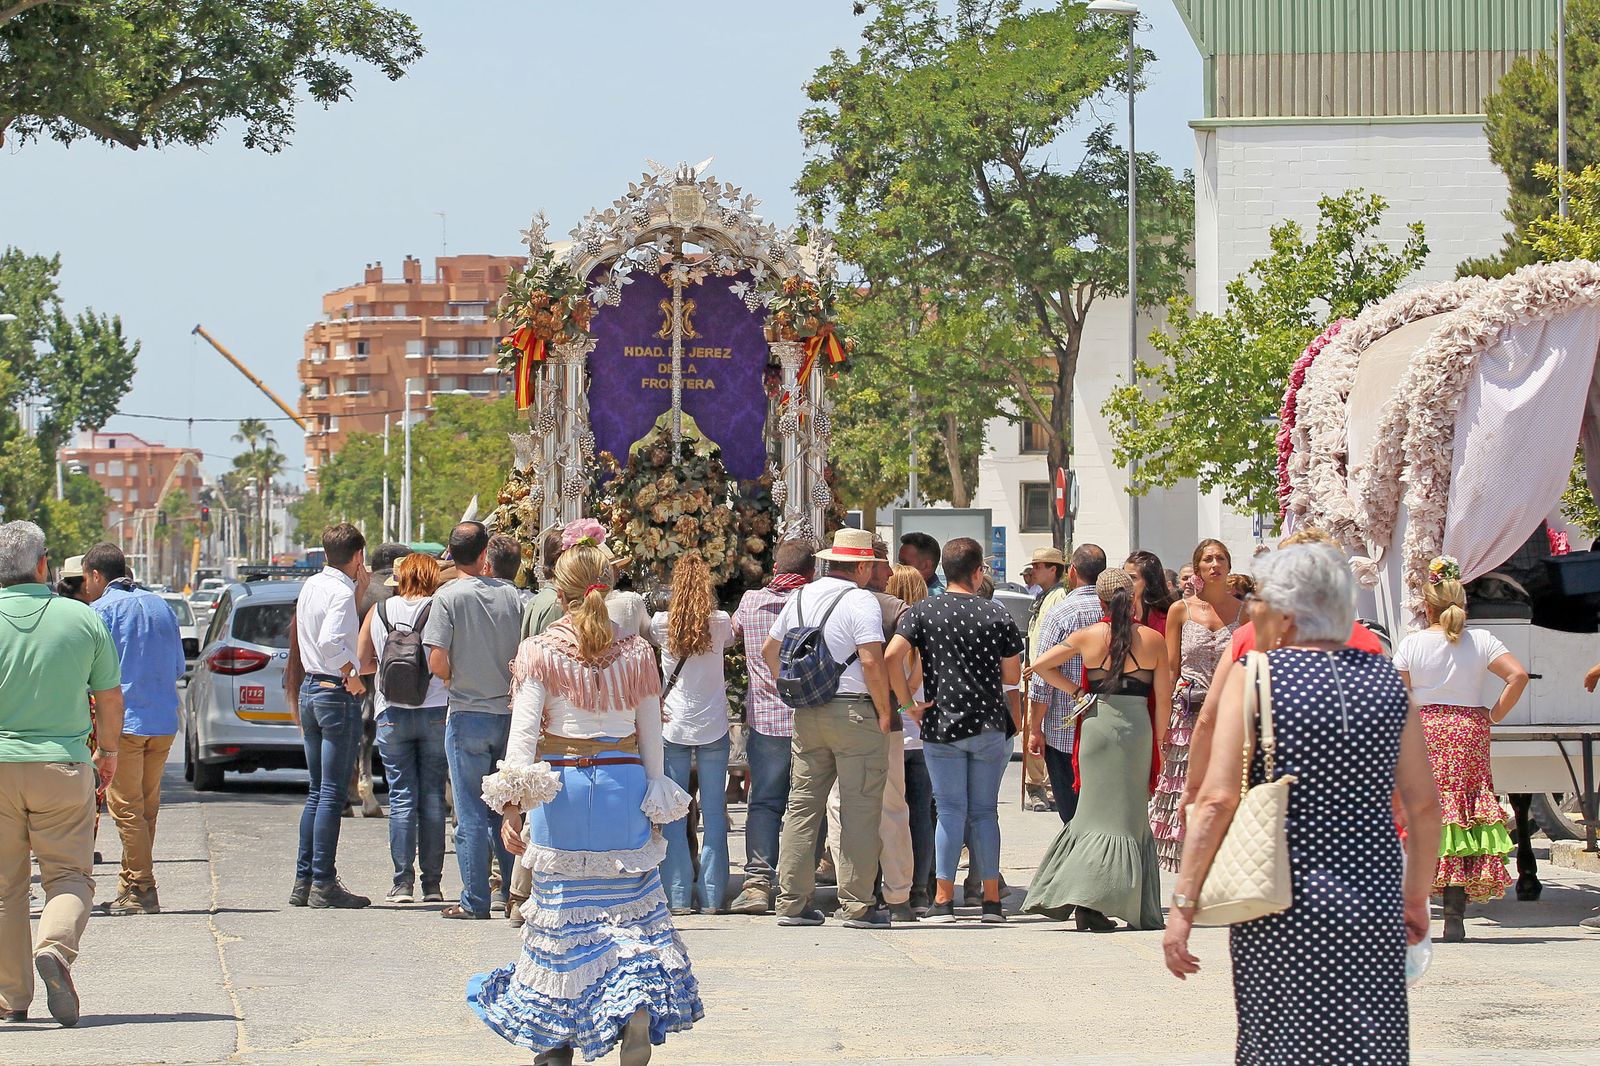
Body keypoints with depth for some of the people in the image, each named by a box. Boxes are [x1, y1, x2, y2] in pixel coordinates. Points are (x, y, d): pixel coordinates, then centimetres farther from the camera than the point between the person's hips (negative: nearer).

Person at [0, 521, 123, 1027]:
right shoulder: (83, 619, -1)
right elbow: (110, 697, 7)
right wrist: (108, 750, 24)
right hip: (63, 767, 0)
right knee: (69, 872, 7)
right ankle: (55, 948, -22)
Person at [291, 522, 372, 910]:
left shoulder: (312, 585, 11)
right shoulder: (341, 592, -15)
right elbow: (330, 641, -30)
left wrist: (359, 591, 19)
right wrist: (352, 676, -18)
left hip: (310, 689, 9)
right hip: (337, 693, -9)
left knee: (317, 792, 14)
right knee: (332, 794, -5)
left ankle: (303, 882, 15)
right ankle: (323, 884, -5)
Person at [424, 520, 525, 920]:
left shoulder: (448, 596, -9)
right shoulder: (509, 594, 0)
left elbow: (437, 662, -15)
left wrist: (454, 679, 6)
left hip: (468, 715, -3)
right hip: (510, 712, 3)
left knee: (472, 815, 2)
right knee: (507, 811, 12)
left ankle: (475, 900, 3)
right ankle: (515, 896, 14)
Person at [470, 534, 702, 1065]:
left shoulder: (540, 651, -5)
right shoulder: (636, 652, 3)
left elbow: (523, 730, -12)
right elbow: (652, 737, 7)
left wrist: (511, 804, -13)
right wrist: (655, 805, 16)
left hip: (561, 786, -2)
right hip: (624, 786, 2)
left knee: (563, 912, 7)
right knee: (633, 910, 6)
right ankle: (639, 1011, -17)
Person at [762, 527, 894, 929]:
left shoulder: (800, 598, 12)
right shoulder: (860, 601, -10)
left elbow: (769, 650, 20)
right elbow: (872, 661, -19)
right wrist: (884, 711, -9)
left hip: (806, 714, 7)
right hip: (853, 711, -7)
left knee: (802, 806, 9)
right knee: (860, 811, -2)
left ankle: (792, 903, 9)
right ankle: (857, 906, -3)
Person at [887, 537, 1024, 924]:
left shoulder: (923, 612, -1)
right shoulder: (997, 615, 0)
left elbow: (892, 656, -13)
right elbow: (1012, 678, 4)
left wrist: (908, 703, -4)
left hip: (941, 726, 0)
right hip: (991, 727, 0)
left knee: (951, 811, 3)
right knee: (985, 811, 8)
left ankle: (943, 899, -2)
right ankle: (991, 900, 8)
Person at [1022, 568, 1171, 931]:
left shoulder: (1088, 636, 1)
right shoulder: (1153, 640, -1)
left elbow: (1041, 665, 6)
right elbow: (1163, 698, 3)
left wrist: (1076, 691, 13)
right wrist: (1158, 740, 14)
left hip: (1097, 721, 1)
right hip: (1137, 725, -1)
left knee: (1098, 809, 10)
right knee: (1129, 816, 5)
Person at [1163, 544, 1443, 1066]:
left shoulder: (1256, 676, -5)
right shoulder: (1386, 678, 6)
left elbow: (1218, 799, -11)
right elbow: (1424, 805, 8)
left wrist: (1183, 903, -7)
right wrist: (1417, 896, 20)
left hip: (1281, 903, -3)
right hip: (1372, 901, 3)